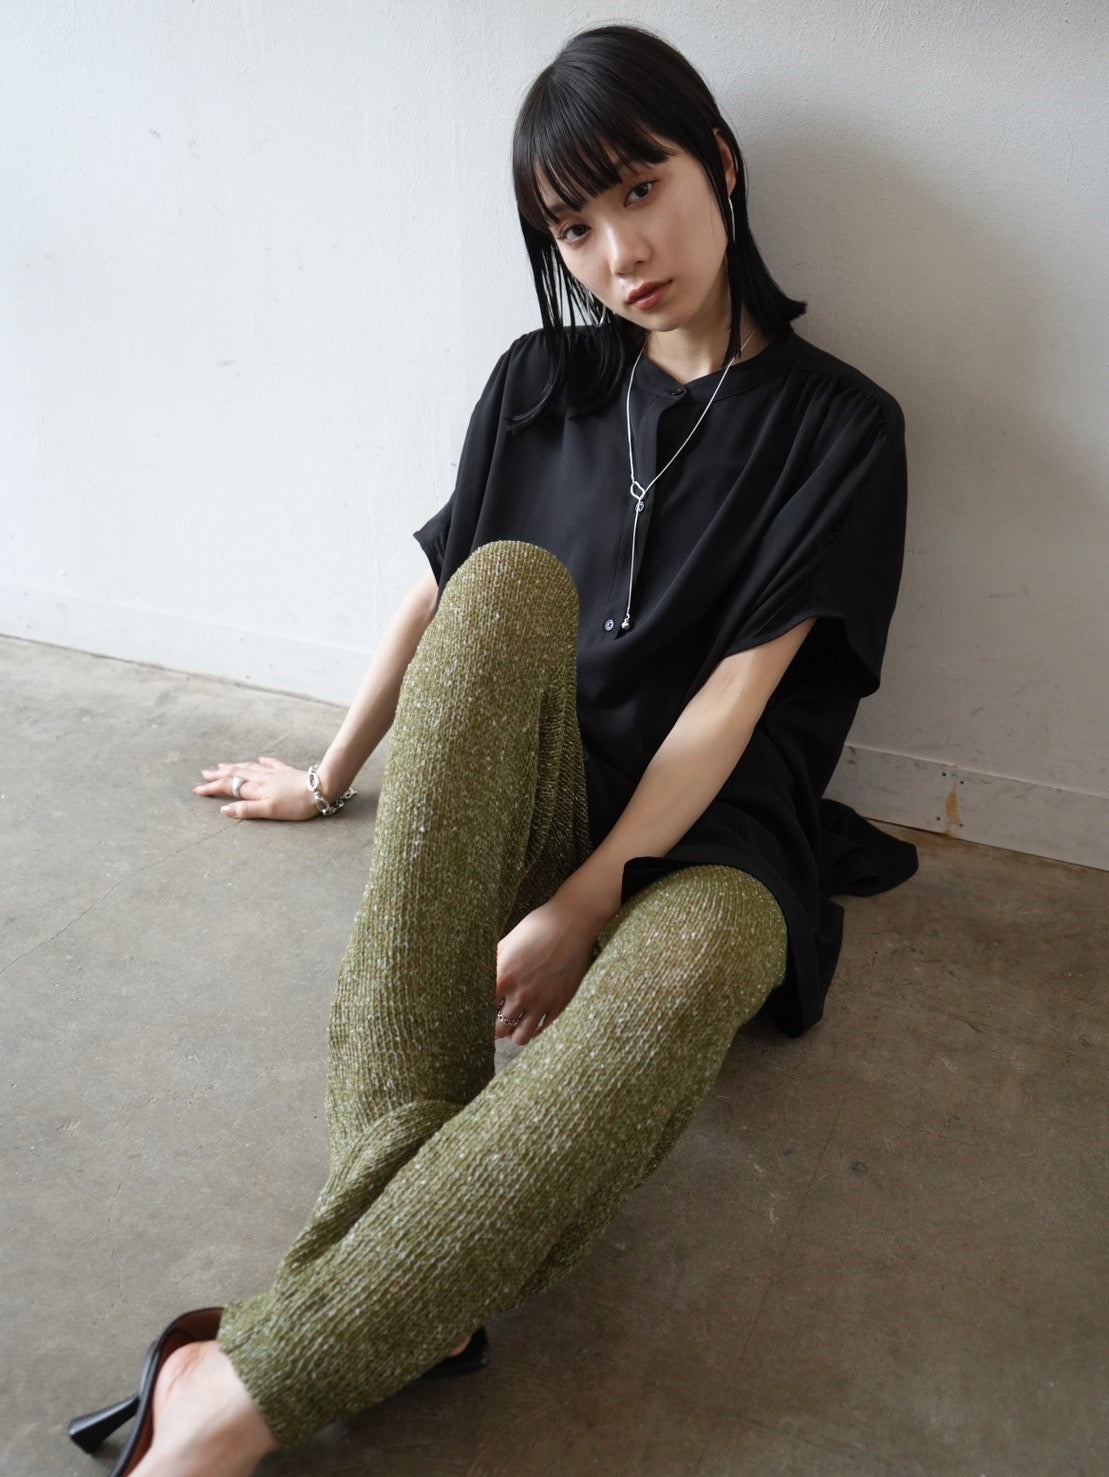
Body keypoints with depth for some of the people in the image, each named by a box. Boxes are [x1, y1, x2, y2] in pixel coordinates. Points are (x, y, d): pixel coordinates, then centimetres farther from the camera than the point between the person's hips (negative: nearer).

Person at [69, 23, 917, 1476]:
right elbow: (439, 593, 16)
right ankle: (403, 1170, -38)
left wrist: (582, 904, -19)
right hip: (512, 807, 3)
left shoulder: (839, 426, 0)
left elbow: (737, 689, -11)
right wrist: (330, 777, 22)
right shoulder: (542, 384, 11)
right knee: (508, 578, -30)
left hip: (702, 827, -2)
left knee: (690, 960, -40)